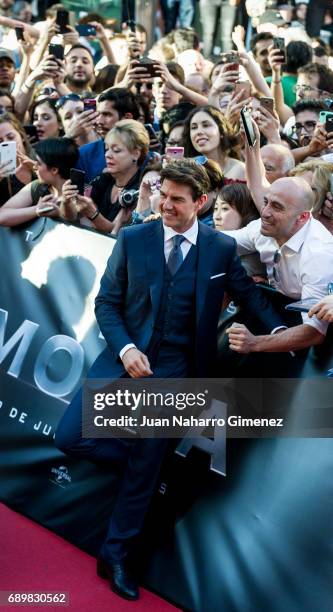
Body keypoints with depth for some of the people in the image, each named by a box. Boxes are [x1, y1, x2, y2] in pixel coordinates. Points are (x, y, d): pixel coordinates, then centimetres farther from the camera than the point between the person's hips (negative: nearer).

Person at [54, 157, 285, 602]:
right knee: (69, 437, -10)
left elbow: (250, 295, 10)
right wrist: (125, 349, -14)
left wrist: (278, 330, -7)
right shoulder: (133, 239, -1)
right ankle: (137, 452, 18)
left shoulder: (222, 248, -1)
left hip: (174, 369, -1)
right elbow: (107, 302, 1)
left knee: (144, 467, 3)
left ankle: (115, 554, 20)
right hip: (128, 355, 1)